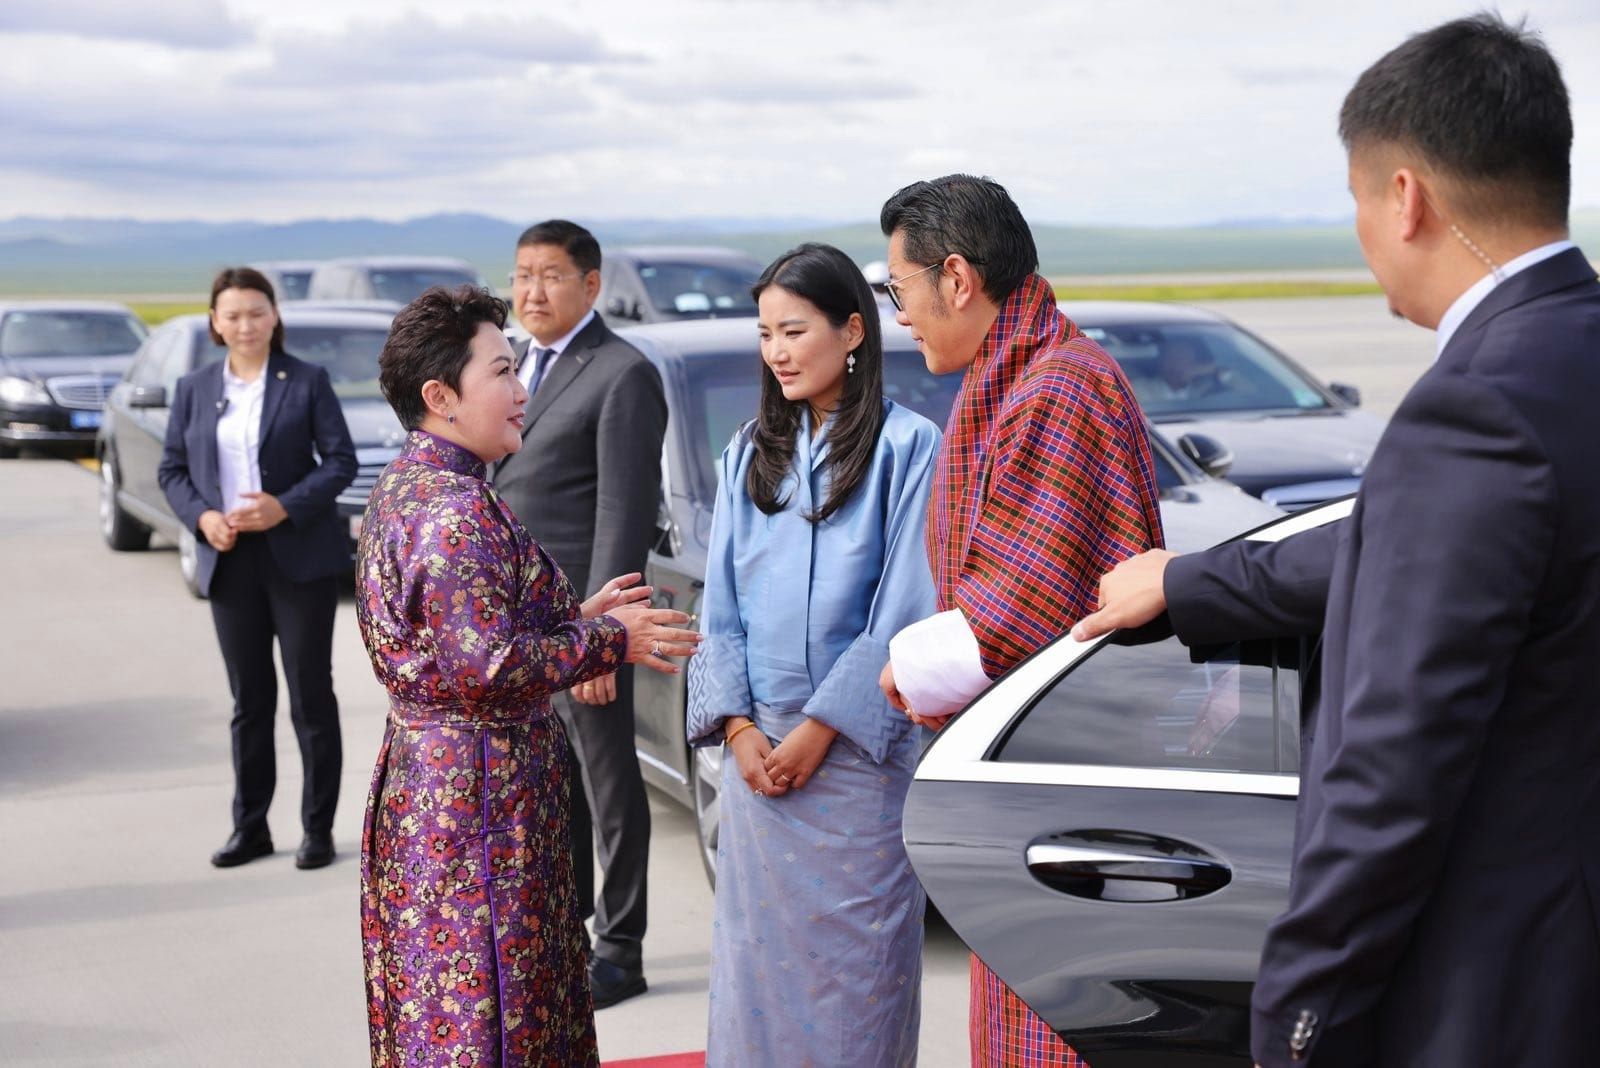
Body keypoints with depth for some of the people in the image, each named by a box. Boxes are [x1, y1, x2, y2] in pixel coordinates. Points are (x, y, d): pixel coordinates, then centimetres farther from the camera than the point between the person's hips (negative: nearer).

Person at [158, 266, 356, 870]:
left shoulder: (306, 382, -1)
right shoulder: (193, 389, 9)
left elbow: (341, 460, -4)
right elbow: (171, 469, 10)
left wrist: (286, 506, -17)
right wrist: (201, 517, -9)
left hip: (298, 555, -3)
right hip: (230, 560, 3)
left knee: (310, 694, 2)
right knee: (249, 699, 10)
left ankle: (318, 829, 10)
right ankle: (250, 827, 18)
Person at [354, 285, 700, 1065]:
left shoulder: (406, 487, 12)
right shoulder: (457, 509, -20)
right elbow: (484, 665, -25)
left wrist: (576, 617, 13)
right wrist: (610, 642, -13)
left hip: (422, 770, 10)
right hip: (476, 791, -10)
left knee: (435, 1005, 17)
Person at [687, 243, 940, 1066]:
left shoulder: (907, 446, -5)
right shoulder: (749, 453, 11)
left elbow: (904, 610, -10)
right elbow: (721, 605, 9)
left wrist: (821, 727, -13)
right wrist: (739, 726, -4)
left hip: (859, 748, -4)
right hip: (757, 750, 5)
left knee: (855, 958, 2)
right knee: (758, 957, 8)